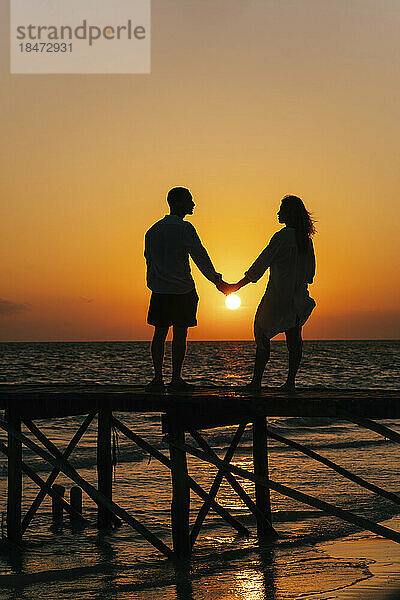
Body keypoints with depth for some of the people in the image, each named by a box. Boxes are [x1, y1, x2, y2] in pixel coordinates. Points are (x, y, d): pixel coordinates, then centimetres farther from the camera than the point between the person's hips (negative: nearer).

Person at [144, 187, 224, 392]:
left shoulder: (153, 230, 11)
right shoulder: (184, 228, -9)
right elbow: (199, 255, -9)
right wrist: (214, 277, 3)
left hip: (159, 291, 5)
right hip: (182, 290, -5)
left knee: (160, 333, 6)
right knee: (179, 334, 0)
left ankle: (158, 378, 2)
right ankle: (176, 379, 1)